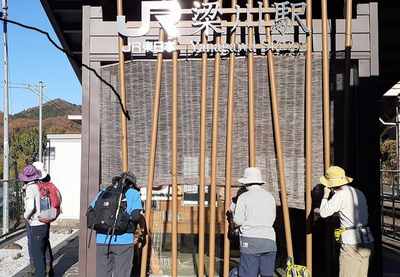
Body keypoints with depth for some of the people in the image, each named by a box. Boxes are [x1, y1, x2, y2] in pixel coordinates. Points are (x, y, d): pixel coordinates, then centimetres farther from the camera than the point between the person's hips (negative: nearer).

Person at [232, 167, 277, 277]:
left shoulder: (244, 197, -3)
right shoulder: (270, 196, 10)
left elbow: (238, 220, -4)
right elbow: (272, 218, 14)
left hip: (250, 240, -4)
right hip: (269, 239, 4)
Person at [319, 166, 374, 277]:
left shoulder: (340, 194, -12)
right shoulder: (359, 193, 12)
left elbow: (323, 213, -10)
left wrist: (326, 195, 6)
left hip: (352, 243, -8)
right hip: (366, 242, 8)